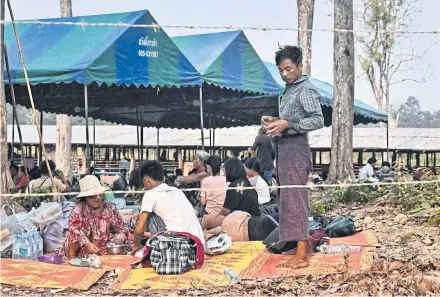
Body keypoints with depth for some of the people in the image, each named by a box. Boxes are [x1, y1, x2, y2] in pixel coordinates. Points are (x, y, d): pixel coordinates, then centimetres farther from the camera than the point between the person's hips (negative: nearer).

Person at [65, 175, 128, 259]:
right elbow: (73, 228, -31)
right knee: (73, 236, -28)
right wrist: (87, 243, -43)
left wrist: (121, 235, -26)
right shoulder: (79, 209, -14)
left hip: (104, 249, 2)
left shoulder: (110, 208, -4)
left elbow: (121, 227, -1)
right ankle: (72, 259, -6)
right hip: (84, 247, -2)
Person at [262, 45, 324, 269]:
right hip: (284, 148, 10)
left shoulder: (306, 89, -9)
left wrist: (287, 124, -24)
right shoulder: (290, 90, 19)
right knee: (286, 199, 12)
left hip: (295, 149, -10)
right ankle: (304, 243, 20)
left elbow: (318, 120, -19)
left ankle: (301, 256, -6)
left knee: (294, 200, -9)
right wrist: (275, 122, 8)